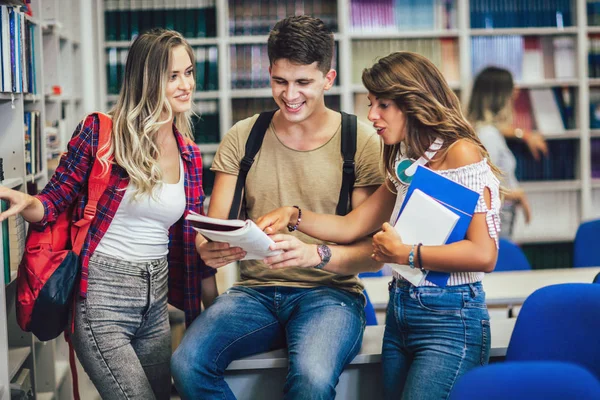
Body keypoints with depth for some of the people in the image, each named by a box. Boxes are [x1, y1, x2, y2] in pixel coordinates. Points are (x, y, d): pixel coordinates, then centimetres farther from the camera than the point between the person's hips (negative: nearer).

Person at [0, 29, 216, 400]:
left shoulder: (191, 156, 7)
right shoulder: (100, 132, -8)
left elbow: (196, 241, 13)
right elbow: (55, 199, -4)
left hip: (156, 302, 6)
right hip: (102, 298, -6)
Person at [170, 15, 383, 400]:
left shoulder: (363, 142, -2)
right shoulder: (242, 138, 8)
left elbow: (373, 251, -6)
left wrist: (314, 254, -27)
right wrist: (208, 248, -20)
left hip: (329, 292, -3)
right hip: (255, 291, 3)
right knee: (187, 363, -27)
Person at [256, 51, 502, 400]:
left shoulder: (460, 153, -11)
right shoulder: (406, 162, 15)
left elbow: (484, 254, -19)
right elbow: (351, 226, 17)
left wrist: (406, 254, -13)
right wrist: (293, 215, 4)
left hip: (450, 318, -8)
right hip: (400, 313, 8)